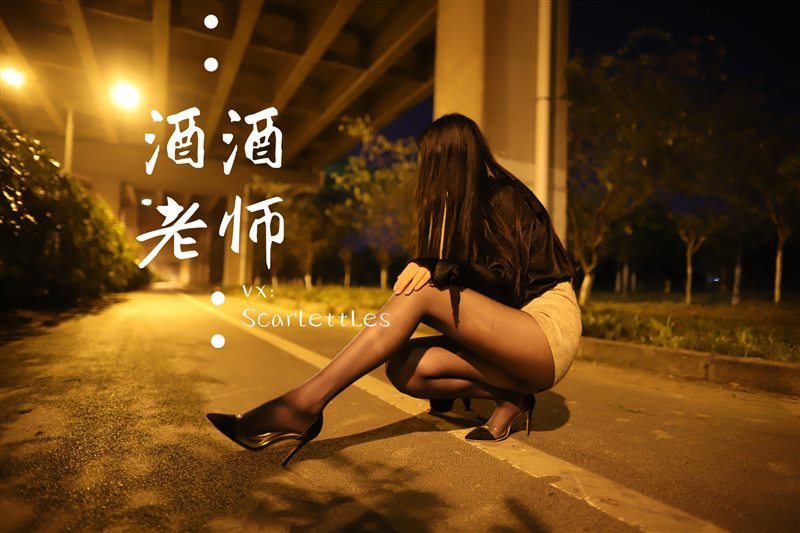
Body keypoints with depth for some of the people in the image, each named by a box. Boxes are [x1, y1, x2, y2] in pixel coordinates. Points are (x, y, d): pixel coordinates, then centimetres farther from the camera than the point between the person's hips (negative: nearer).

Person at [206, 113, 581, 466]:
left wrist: (439, 270, -29)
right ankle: (508, 397, -7)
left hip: (550, 328, -7)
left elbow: (506, 281, -16)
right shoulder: (474, 204, 16)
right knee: (402, 367, -14)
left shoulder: (505, 197, -6)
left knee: (420, 292, -28)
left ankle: (303, 404, -32)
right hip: (517, 346, 7)